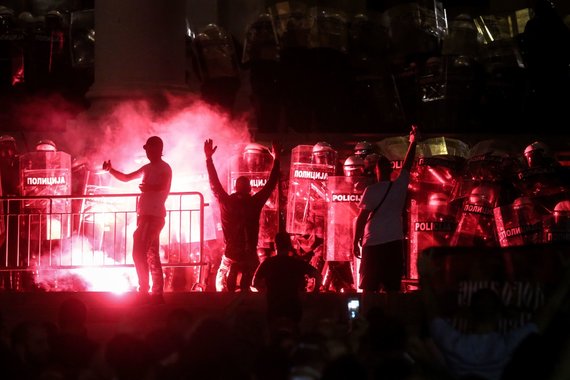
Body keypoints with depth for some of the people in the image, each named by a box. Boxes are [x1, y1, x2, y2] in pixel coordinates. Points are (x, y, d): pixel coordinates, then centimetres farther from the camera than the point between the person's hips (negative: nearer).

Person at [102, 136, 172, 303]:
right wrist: (111, 170, 9)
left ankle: (144, 291, -12)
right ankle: (157, 294, 11)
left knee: (139, 253, -13)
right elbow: (126, 178, 23)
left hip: (153, 216, -9)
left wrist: (146, 188, -15)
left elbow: (162, 186, -26)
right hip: (146, 215, 9)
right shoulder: (148, 168, 18)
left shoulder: (164, 168, -8)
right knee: (152, 255, 9)